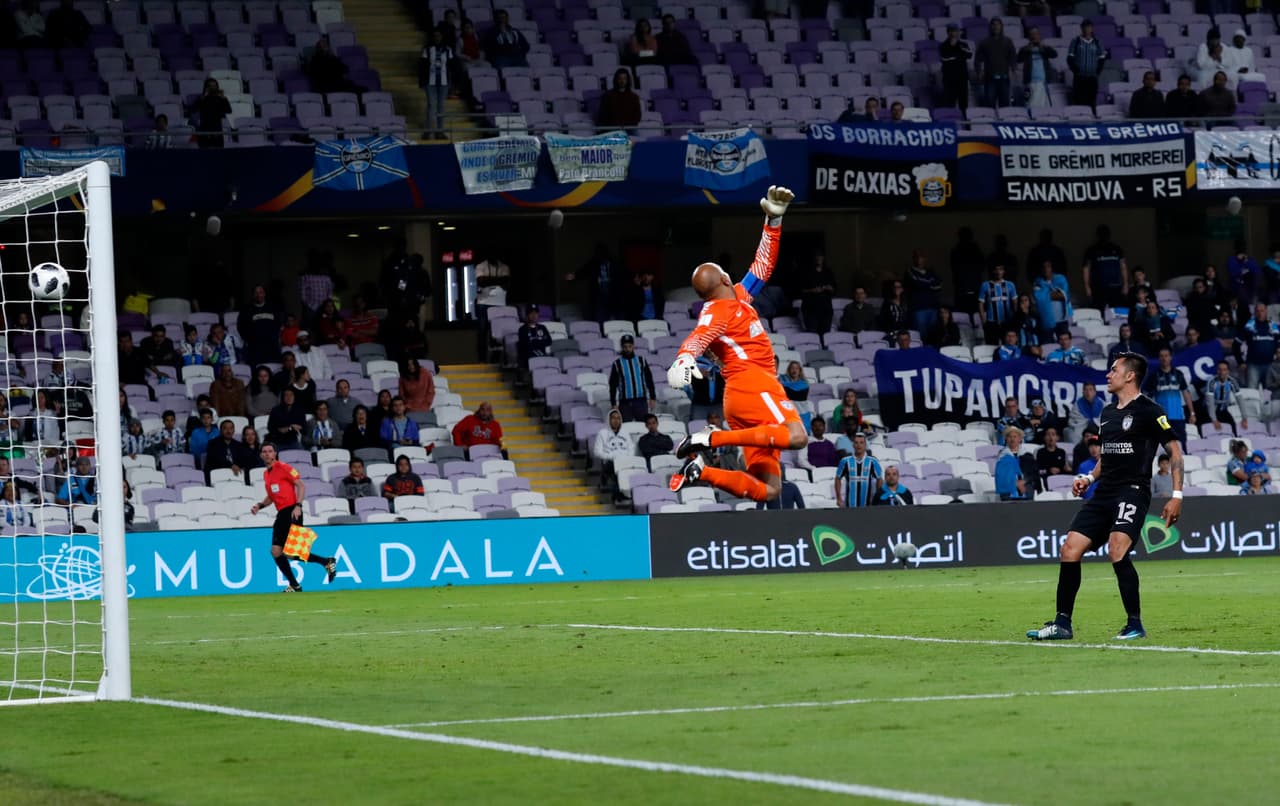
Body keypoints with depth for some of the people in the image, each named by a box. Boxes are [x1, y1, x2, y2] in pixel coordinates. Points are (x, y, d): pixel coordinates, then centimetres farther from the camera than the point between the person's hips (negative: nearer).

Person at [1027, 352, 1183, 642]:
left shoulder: (1149, 411, -6)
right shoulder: (1108, 413, 17)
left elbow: (1174, 450, -6)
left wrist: (1177, 496, -13)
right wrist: (1089, 478, 11)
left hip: (1133, 490, -8)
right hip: (1104, 492, 8)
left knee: (1117, 550, -26)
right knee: (1070, 550, -1)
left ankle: (1135, 625, -16)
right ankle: (1062, 623, 7)